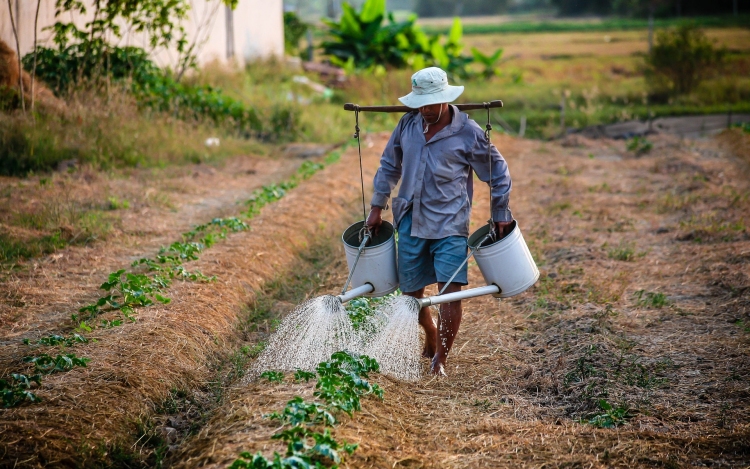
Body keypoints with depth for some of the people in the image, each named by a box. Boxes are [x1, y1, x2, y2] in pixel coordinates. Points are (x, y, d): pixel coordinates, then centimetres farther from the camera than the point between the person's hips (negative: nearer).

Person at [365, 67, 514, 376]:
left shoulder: (468, 133, -8)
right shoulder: (408, 124, 3)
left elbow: (497, 172, 3)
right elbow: (389, 165, 16)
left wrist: (500, 215, 4)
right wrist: (377, 207, 14)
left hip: (449, 224, -4)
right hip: (411, 222, 4)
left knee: (450, 289, -14)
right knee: (411, 291, 10)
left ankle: (441, 358, -3)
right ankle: (431, 338, 37)